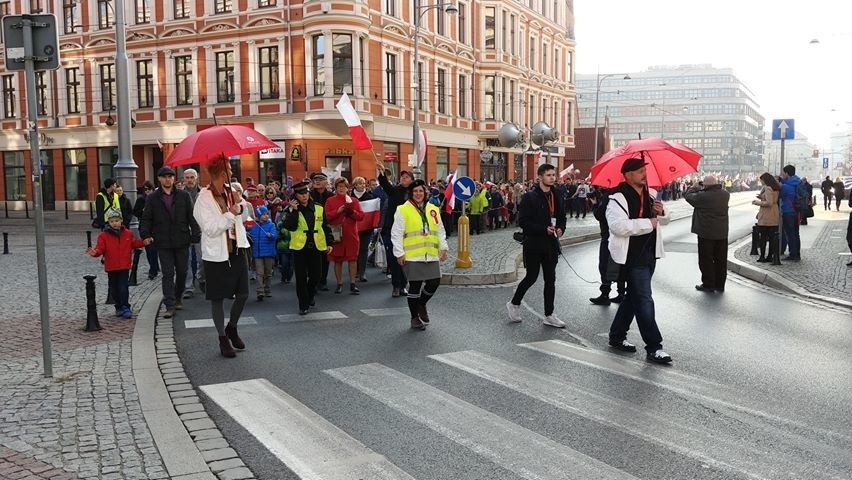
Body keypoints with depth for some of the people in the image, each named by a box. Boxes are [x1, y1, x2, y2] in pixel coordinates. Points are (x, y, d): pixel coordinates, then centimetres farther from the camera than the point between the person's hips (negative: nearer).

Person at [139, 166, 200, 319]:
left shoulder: (184, 196, 4)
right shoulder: (152, 199, 4)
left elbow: (192, 216, 3)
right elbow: (146, 219, 5)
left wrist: (196, 234, -5)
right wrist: (145, 234, -10)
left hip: (182, 241, 1)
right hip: (163, 243, -1)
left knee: (182, 272, 10)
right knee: (168, 274, -3)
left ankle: (178, 298, 30)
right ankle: (170, 306, -3)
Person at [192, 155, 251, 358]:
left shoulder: (231, 191, 4)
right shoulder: (204, 198, -13)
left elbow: (244, 217, 17)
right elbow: (210, 229, -18)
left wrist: (240, 206, -4)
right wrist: (231, 213, -23)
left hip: (237, 250, 5)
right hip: (216, 254, -5)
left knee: (242, 294, 8)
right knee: (218, 298, 6)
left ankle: (232, 328, 32)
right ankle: (223, 338, 19)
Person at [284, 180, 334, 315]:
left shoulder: (318, 208, 7)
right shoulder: (291, 210, 0)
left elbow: (326, 227, 11)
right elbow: (289, 226, -16)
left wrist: (329, 243, 5)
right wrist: (294, 210, -19)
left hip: (316, 247, 2)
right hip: (299, 247, -2)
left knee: (316, 275, 6)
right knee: (301, 277, 0)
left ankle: (309, 296, 34)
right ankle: (303, 305, 10)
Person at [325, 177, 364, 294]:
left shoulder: (354, 201, 9)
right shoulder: (330, 201, 6)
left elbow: (361, 216, 1)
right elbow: (326, 216, -4)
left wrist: (351, 212, -15)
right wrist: (338, 211, -16)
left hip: (351, 235, 1)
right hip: (336, 234, -1)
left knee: (352, 259, -1)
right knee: (337, 260, 3)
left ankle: (352, 284, 3)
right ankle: (339, 284, 12)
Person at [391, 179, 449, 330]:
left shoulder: (433, 209, 13)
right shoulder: (403, 210, -2)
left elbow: (440, 231, 19)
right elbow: (396, 233, -4)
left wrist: (443, 248, 9)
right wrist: (399, 254, -8)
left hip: (431, 256, 5)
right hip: (412, 257, -4)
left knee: (434, 282, 3)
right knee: (415, 286, 0)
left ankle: (421, 305, 32)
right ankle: (415, 318, 16)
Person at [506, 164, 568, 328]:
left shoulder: (556, 197, 9)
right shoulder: (530, 197, -11)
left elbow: (562, 217, 18)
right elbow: (523, 221, -15)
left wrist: (560, 228, -4)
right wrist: (544, 229, -21)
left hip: (551, 244, 6)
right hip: (534, 243, -6)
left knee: (550, 280, 8)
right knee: (531, 277, 2)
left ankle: (549, 315, 15)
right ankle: (514, 303, 25)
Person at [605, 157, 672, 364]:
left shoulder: (650, 194, 12)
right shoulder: (618, 198, -13)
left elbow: (664, 221, 24)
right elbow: (619, 226, -27)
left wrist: (661, 213, -1)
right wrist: (648, 223, -19)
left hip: (649, 253, 9)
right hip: (632, 256, -9)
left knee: (634, 296, 17)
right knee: (644, 300, -8)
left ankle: (617, 337, 30)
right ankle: (654, 347, -2)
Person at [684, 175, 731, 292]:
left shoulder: (702, 196, -20)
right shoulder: (725, 194, -1)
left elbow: (688, 196, -6)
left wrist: (694, 188, 12)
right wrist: (700, 189, 12)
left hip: (706, 233, -6)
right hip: (722, 233, 6)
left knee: (706, 260, 4)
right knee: (721, 259, 12)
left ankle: (708, 284, 8)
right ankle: (720, 285, 20)